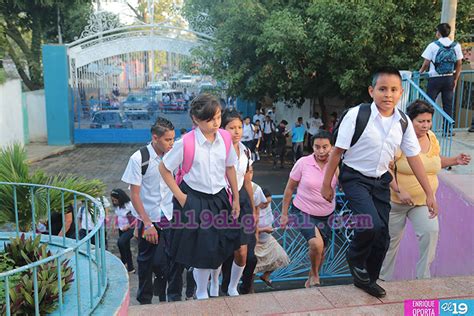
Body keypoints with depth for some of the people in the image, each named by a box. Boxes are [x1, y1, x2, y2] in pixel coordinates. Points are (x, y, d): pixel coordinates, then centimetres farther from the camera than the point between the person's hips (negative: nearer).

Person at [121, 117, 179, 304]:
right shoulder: (139, 159, -11)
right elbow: (134, 194, -10)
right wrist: (147, 224, -13)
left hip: (170, 218, 3)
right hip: (148, 220, -2)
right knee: (147, 261, 10)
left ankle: (175, 299, 19)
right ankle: (145, 301, 30)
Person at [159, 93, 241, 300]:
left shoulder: (225, 138, -6)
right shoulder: (186, 143, -17)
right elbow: (164, 169, -6)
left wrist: (236, 198, 11)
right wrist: (180, 196, -8)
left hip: (219, 198, 4)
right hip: (195, 201, -4)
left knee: (221, 249, 14)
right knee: (202, 251, 5)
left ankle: (214, 285, 44)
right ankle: (201, 295, 30)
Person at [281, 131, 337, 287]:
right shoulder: (303, 163, -14)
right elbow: (289, 188, -4)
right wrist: (284, 213, -1)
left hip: (326, 215, 3)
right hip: (303, 212, -3)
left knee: (320, 252, 14)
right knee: (316, 244, -27)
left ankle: (312, 278, 43)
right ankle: (314, 274, 3)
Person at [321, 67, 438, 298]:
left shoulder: (403, 122, -4)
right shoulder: (356, 115, -18)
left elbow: (414, 158, 2)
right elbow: (337, 151, -12)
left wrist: (429, 194, 2)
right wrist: (327, 184, -8)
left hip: (381, 180, 5)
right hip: (355, 177, -5)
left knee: (382, 236, 6)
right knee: (371, 224, -24)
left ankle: (367, 279, 31)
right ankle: (355, 259, 10)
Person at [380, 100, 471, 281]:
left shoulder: (431, 137, 3)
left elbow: (436, 161, 20)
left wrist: (455, 161, 3)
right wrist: (399, 191, -27)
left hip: (424, 201, 5)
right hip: (397, 201, -4)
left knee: (431, 231, -16)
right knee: (391, 240, 9)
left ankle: (423, 276, 3)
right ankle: (383, 278, 29)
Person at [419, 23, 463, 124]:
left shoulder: (433, 45, -8)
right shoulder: (456, 46, 2)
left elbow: (426, 63, -6)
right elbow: (459, 64, 6)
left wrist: (420, 72, 13)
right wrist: (455, 80, 15)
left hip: (435, 79, -3)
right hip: (449, 79, 3)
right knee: (448, 105, 8)